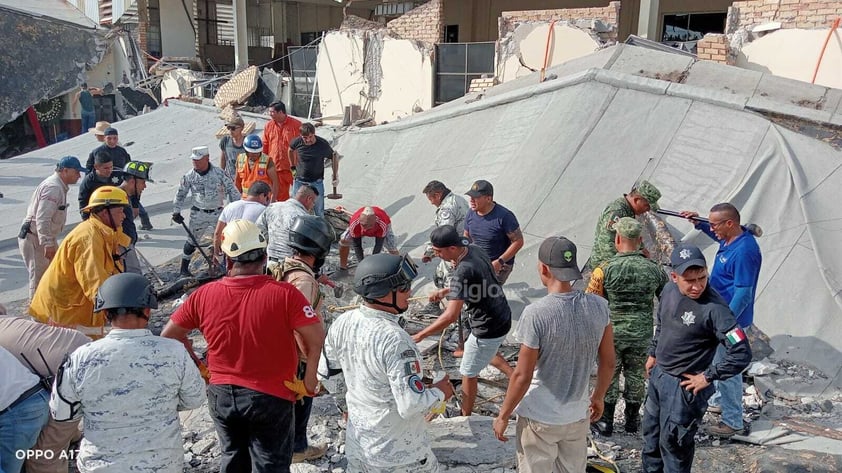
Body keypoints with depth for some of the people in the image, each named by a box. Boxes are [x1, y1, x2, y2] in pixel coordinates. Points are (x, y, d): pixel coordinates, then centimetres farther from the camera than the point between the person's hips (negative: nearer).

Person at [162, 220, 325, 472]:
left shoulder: (204, 295, -10)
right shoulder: (284, 293, -20)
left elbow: (168, 336, 1)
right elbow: (317, 339, -22)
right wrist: (309, 381, -9)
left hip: (221, 394, 3)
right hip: (270, 397, -3)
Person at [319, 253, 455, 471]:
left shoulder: (342, 323, -9)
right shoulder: (394, 340, -30)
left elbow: (326, 371, 5)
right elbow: (411, 406, -28)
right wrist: (439, 393, -10)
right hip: (397, 452, -6)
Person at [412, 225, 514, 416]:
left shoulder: (463, 271, -32)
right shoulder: (473, 249, -5)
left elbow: (450, 316, -36)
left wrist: (420, 336, -30)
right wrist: (445, 291, 8)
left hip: (489, 330, -9)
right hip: (502, 318, 9)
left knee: (468, 374, 11)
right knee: (486, 352, 36)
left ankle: (465, 417, 29)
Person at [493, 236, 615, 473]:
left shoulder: (536, 313, -25)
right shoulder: (598, 306, -10)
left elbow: (522, 376, -19)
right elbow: (608, 363, 2)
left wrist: (503, 416, -5)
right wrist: (599, 397, 19)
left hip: (540, 418, -4)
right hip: (578, 415, 5)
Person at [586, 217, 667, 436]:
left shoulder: (605, 269, -15)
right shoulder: (654, 269, -6)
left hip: (611, 333, -2)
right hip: (642, 336, 3)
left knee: (608, 376, 12)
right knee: (636, 377, 17)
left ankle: (605, 421, 22)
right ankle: (632, 420, 31)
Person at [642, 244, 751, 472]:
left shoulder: (714, 308, -28)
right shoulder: (669, 291, -6)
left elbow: (742, 354, -27)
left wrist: (708, 377, -20)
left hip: (684, 385, -7)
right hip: (657, 375, 7)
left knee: (673, 442, 10)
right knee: (651, 432, 25)